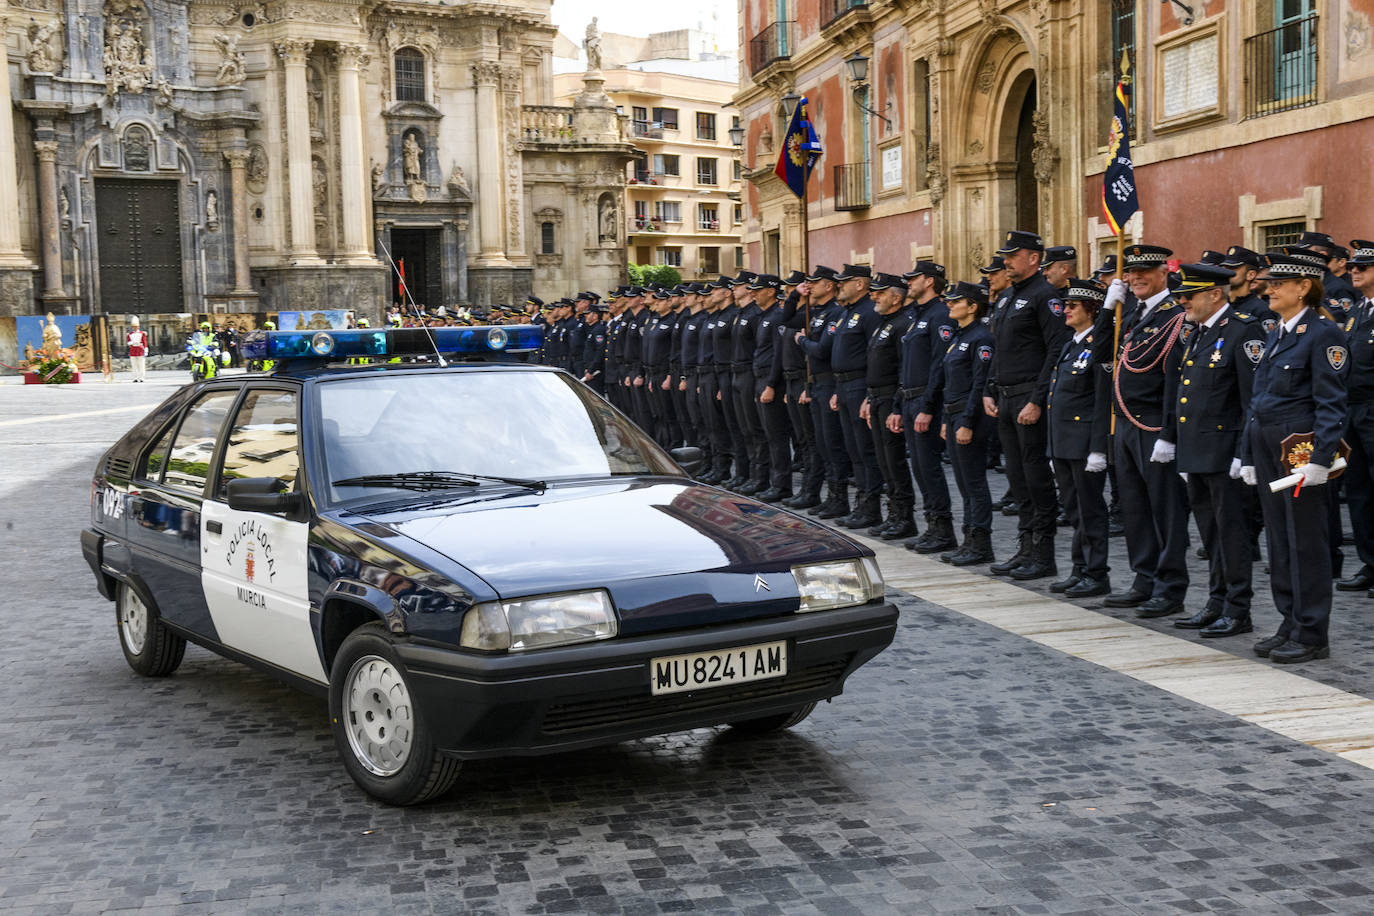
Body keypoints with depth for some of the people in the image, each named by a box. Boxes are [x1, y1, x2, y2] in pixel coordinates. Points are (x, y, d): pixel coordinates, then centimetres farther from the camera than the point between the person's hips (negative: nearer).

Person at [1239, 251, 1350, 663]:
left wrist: (1320, 458, -21)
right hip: (1269, 450, 8)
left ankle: (1312, 635, 5)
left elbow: (1331, 403, -15)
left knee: (1306, 543, -2)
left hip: (1301, 451, -8)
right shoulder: (1275, 335, 15)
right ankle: (1291, 625, 21)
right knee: (1279, 541, 12)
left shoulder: (1323, 333, -10)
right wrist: (1248, 456, 16)